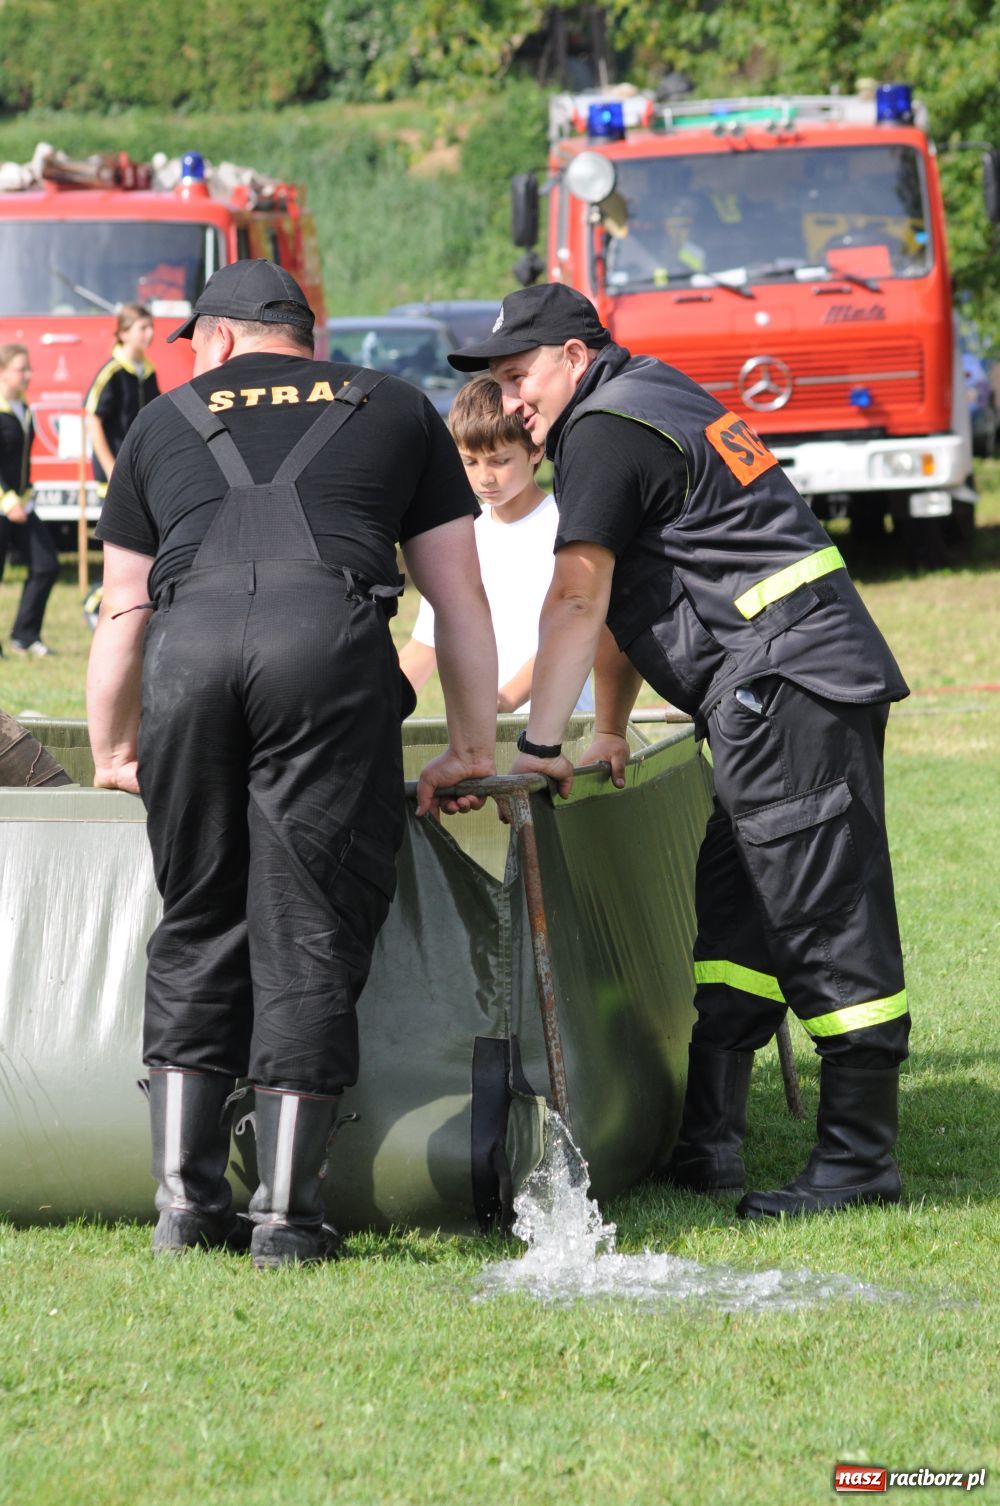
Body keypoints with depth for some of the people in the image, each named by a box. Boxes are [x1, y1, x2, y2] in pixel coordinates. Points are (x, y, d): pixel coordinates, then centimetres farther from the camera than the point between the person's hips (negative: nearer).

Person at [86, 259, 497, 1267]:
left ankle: (186, 1200, 7)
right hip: (330, 638, -1)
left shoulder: (166, 420, 29)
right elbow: (458, 596, 24)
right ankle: (287, 1216, 0)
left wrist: (111, 753, 42)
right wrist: (472, 749, 29)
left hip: (188, 648, 1)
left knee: (196, 929, 13)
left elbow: (121, 610, 31)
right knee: (308, 937, 3)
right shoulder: (395, 411, 28)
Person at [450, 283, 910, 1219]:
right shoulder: (656, 402, 25)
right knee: (733, 918, 13)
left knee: (827, 928, -9)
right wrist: (609, 732, 34)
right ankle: (705, 1143, 17)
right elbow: (620, 597, 30)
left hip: (785, 685, -11)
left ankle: (858, 1162, -9)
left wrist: (539, 745, -12)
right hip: (811, 678, 11)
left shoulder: (606, 431, -7)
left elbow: (577, 598, -12)